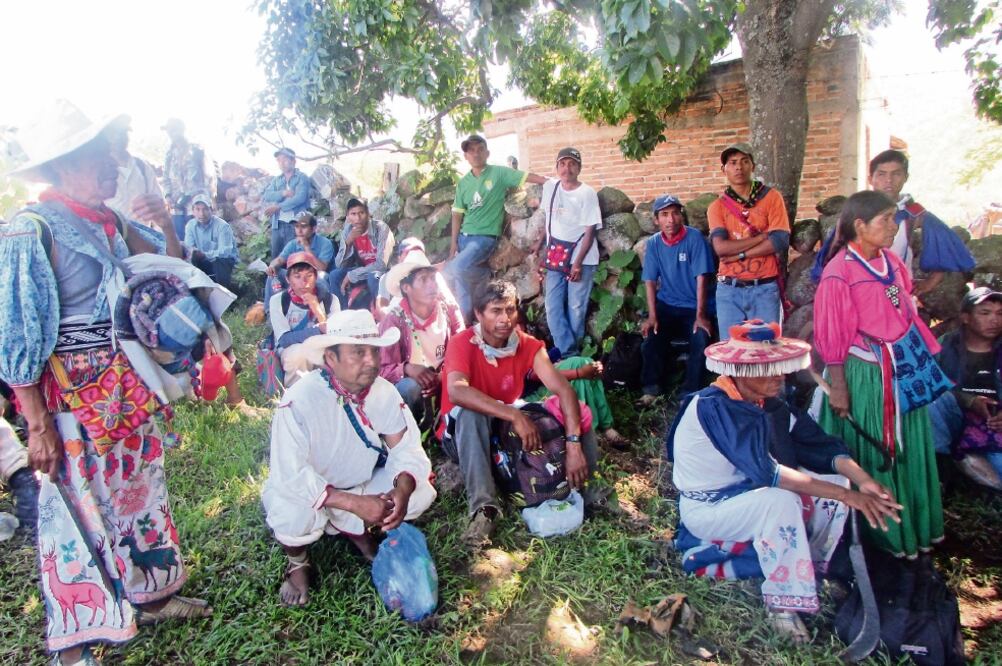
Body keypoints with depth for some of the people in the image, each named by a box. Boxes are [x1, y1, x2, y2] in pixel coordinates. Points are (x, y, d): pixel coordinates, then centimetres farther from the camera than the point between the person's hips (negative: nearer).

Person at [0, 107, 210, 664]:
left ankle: (150, 596, 38)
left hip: (128, 383, 7)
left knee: (140, 485, 18)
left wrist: (165, 224, -6)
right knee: (80, 506, 4)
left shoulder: (110, 222, 4)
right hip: (73, 392, -7)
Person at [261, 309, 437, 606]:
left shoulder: (384, 392, -15)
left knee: (421, 492, -15)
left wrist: (403, 490, -33)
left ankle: (356, 529, 13)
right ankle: (297, 561, 2)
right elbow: (292, 476, -34)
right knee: (294, 515, -36)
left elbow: (407, 448, -12)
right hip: (306, 491, -4)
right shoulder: (298, 401, -30)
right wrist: (356, 503, -38)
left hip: (360, 485, 4)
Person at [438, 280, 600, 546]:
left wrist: (574, 445, -35)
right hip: (464, 438, -3)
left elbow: (564, 390, -21)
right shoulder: (462, 343, -20)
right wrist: (515, 415, -45)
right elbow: (456, 391, -40)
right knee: (470, 411, -38)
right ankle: (483, 507, -33)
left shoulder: (528, 345, -10)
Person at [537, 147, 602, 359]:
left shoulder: (587, 193, -9)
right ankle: (568, 353, 4)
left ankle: (572, 352, 16)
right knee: (553, 307, -2)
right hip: (555, 256, 4)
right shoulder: (549, 186, 4)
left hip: (581, 258, -4)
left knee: (576, 308, -1)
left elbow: (590, 231, -12)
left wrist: (578, 262, -18)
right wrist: (540, 243, 16)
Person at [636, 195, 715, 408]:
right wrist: (652, 316, -12)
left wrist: (700, 315, -19)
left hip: (693, 307, -2)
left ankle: (691, 392, -10)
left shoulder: (695, 238, -10)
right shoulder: (653, 243, 0)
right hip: (666, 306, 3)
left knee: (701, 341, -27)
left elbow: (701, 278, -13)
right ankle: (651, 388, -4)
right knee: (651, 338, -22)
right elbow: (650, 281, -1)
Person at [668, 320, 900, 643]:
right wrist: (845, 494, -35)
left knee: (837, 483, -3)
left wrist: (862, 480, -25)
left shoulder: (767, 401, -4)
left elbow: (819, 443, -8)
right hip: (706, 507, -8)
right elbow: (766, 471, -37)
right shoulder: (714, 406, -29)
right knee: (781, 500, -33)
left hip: (748, 490, 8)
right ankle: (782, 603, -14)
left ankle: (817, 571, 14)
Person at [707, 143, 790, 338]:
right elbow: (721, 247, -10)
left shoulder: (771, 197, 3)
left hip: (764, 288, -1)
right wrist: (763, 235, -10)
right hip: (729, 289, 1)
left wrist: (739, 254, -11)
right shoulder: (717, 207, 4)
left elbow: (780, 241, -8)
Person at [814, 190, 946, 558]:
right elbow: (832, 336, -16)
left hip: (906, 370, 7)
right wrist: (838, 387, -14)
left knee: (910, 449, 19)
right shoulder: (839, 273, -18)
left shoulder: (893, 262, 3)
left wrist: (920, 358, 11)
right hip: (867, 376, -7)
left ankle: (915, 525, 39)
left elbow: (907, 314, 13)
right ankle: (883, 530, 28)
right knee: (874, 453, 9)